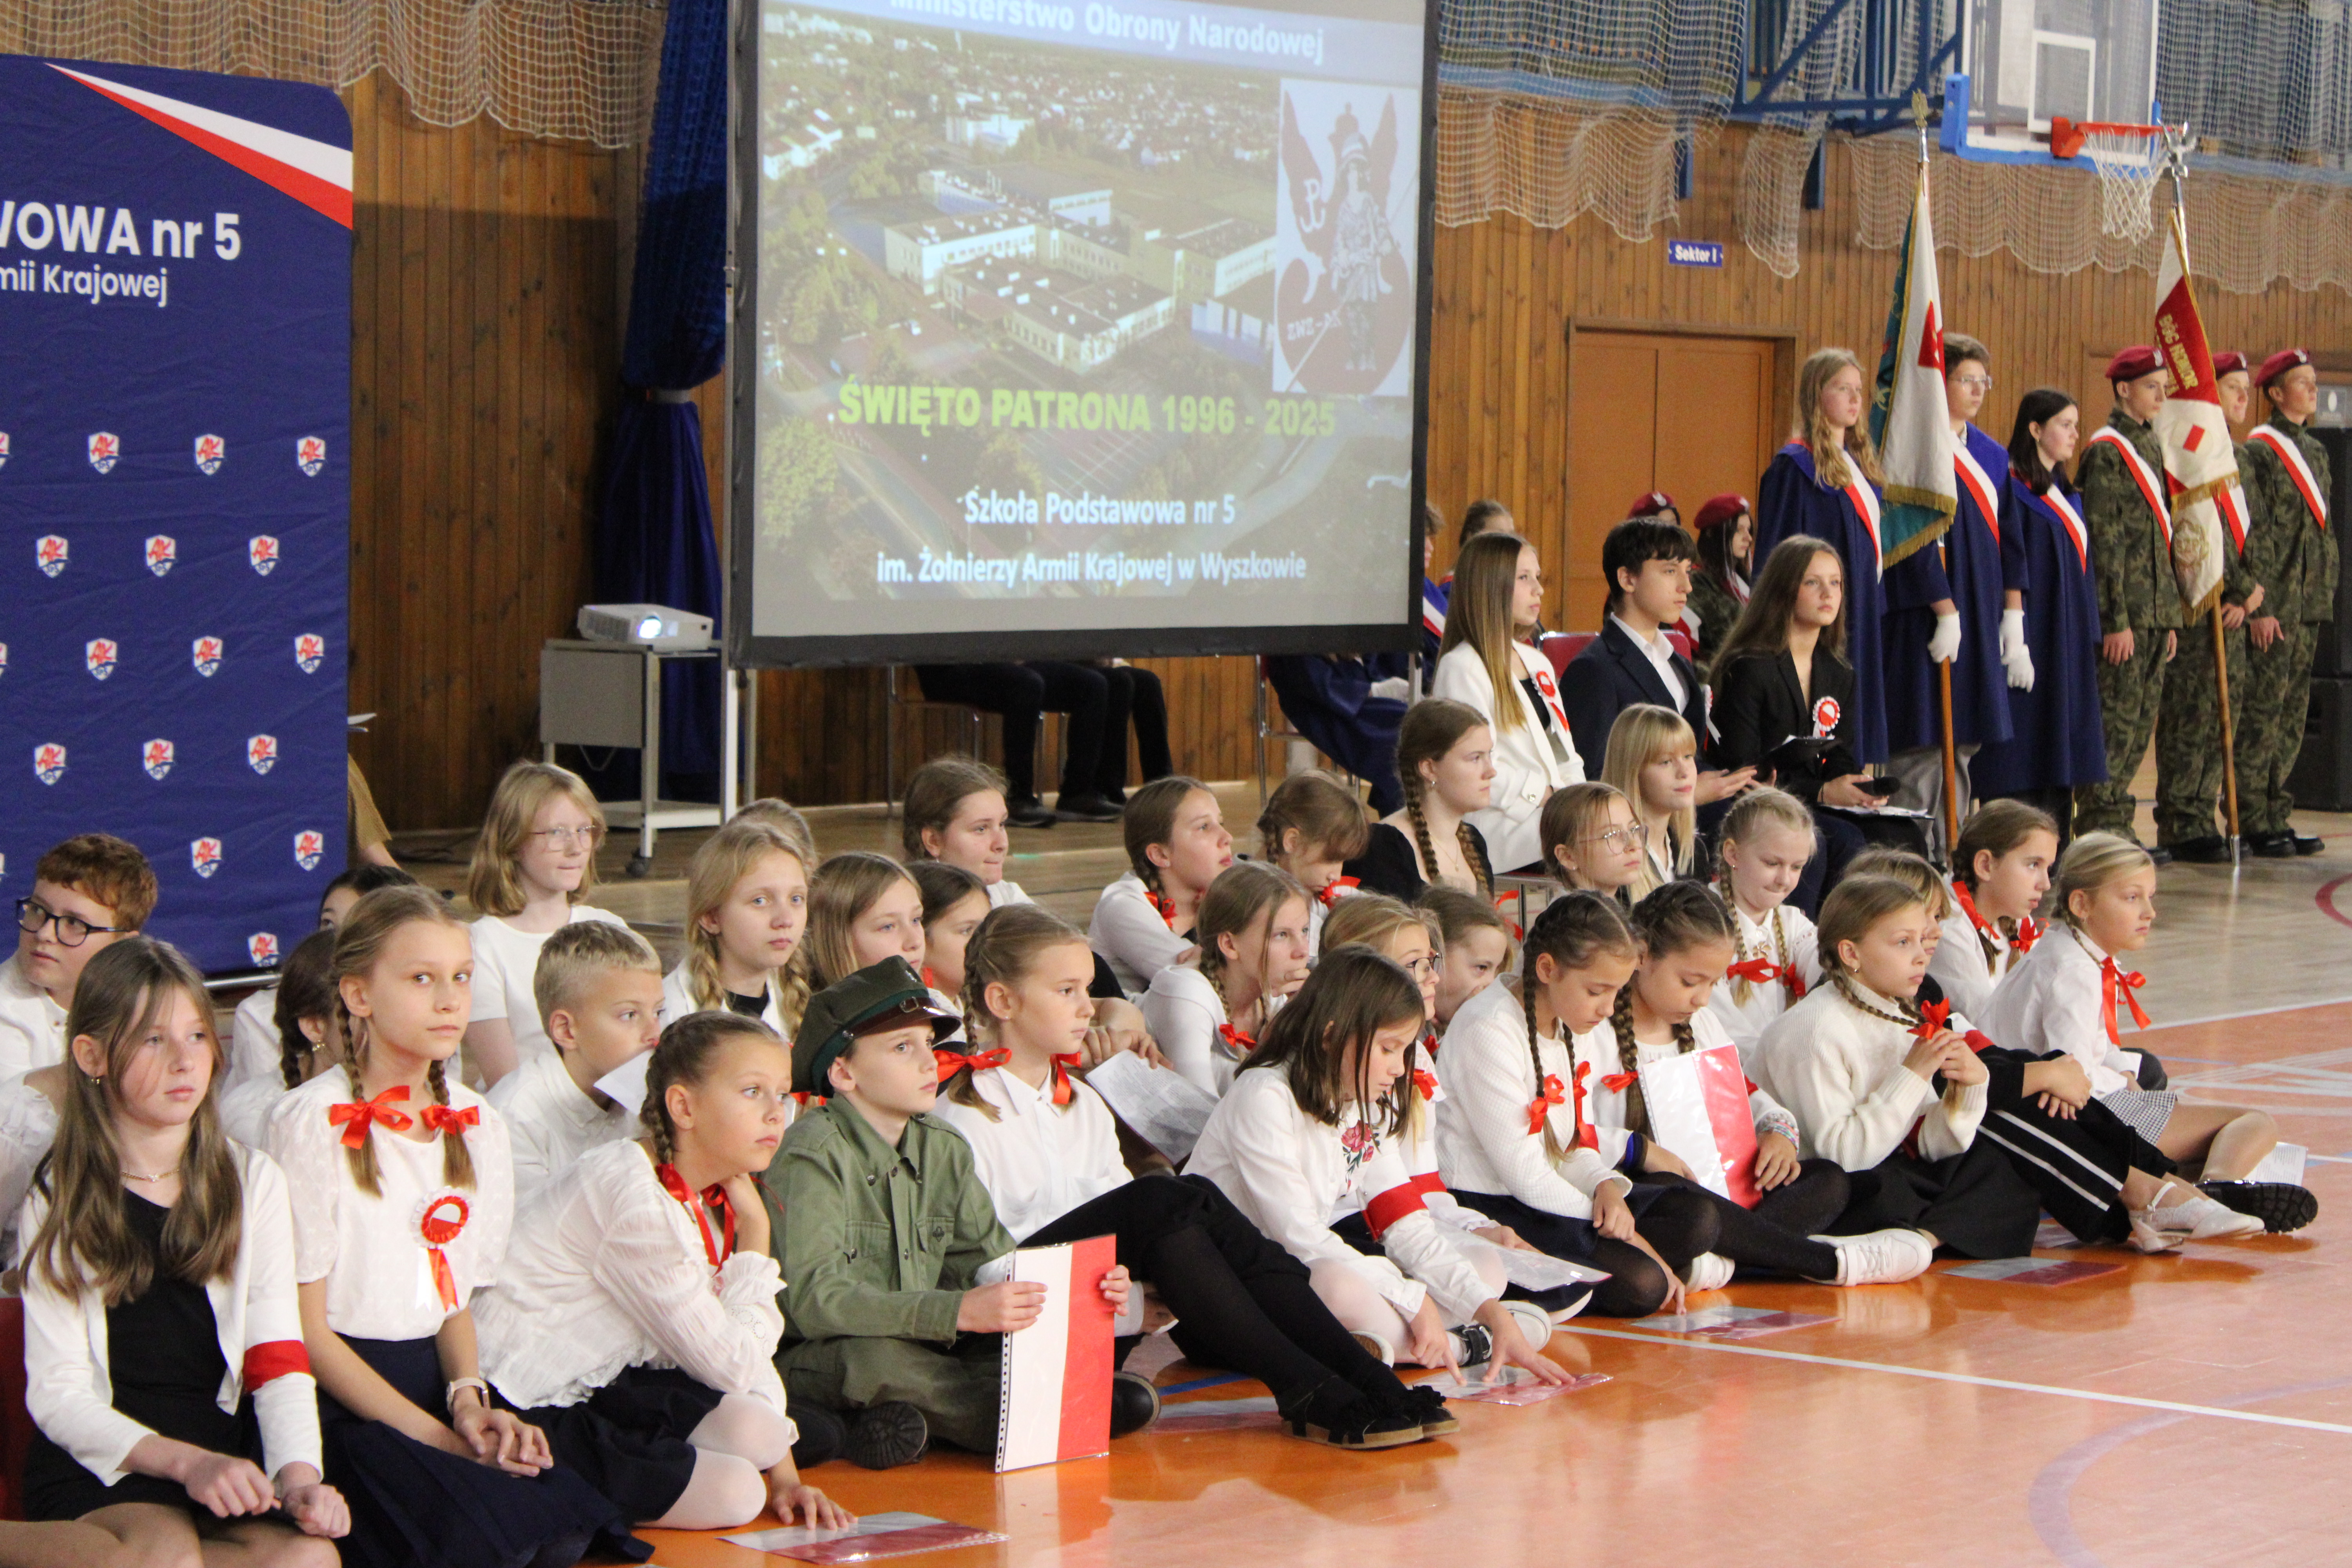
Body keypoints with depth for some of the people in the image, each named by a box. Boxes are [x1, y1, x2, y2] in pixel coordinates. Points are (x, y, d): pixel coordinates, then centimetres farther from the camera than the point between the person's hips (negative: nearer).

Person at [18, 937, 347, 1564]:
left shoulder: (253, 1182, 12)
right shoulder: (59, 1202, 3)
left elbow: (279, 1362, 3)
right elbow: (57, 1395, -4)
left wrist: (299, 1472, -18)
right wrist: (186, 1463, -20)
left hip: (219, 1446, 4)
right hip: (98, 1460, -4)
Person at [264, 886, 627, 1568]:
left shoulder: (477, 1125, 12)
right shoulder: (313, 1122, -8)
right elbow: (306, 1325, -9)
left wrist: (468, 1398, -4)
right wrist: (436, 1435, -15)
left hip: (430, 1380, 6)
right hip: (335, 1396, -6)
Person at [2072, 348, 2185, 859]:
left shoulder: (2152, 447, 17)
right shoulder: (2106, 451, -9)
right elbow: (2104, 541, -14)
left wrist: (2170, 616, 17)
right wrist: (2116, 620, -17)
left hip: (2154, 611, 8)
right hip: (2124, 612, -8)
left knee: (2140, 721, 8)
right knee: (2115, 720, -7)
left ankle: (2115, 830, 13)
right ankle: (2103, 829, -3)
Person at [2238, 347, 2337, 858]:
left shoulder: (2314, 451, 16)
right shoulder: (2259, 451, -9)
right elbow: (2254, 535, -13)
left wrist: (2325, 594, 16)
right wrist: (2261, 607, -17)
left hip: (2309, 604, 8)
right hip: (2276, 604, -8)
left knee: (2293, 713, 9)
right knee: (2262, 712, -5)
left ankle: (2277, 818, 14)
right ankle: (2252, 822, -2)